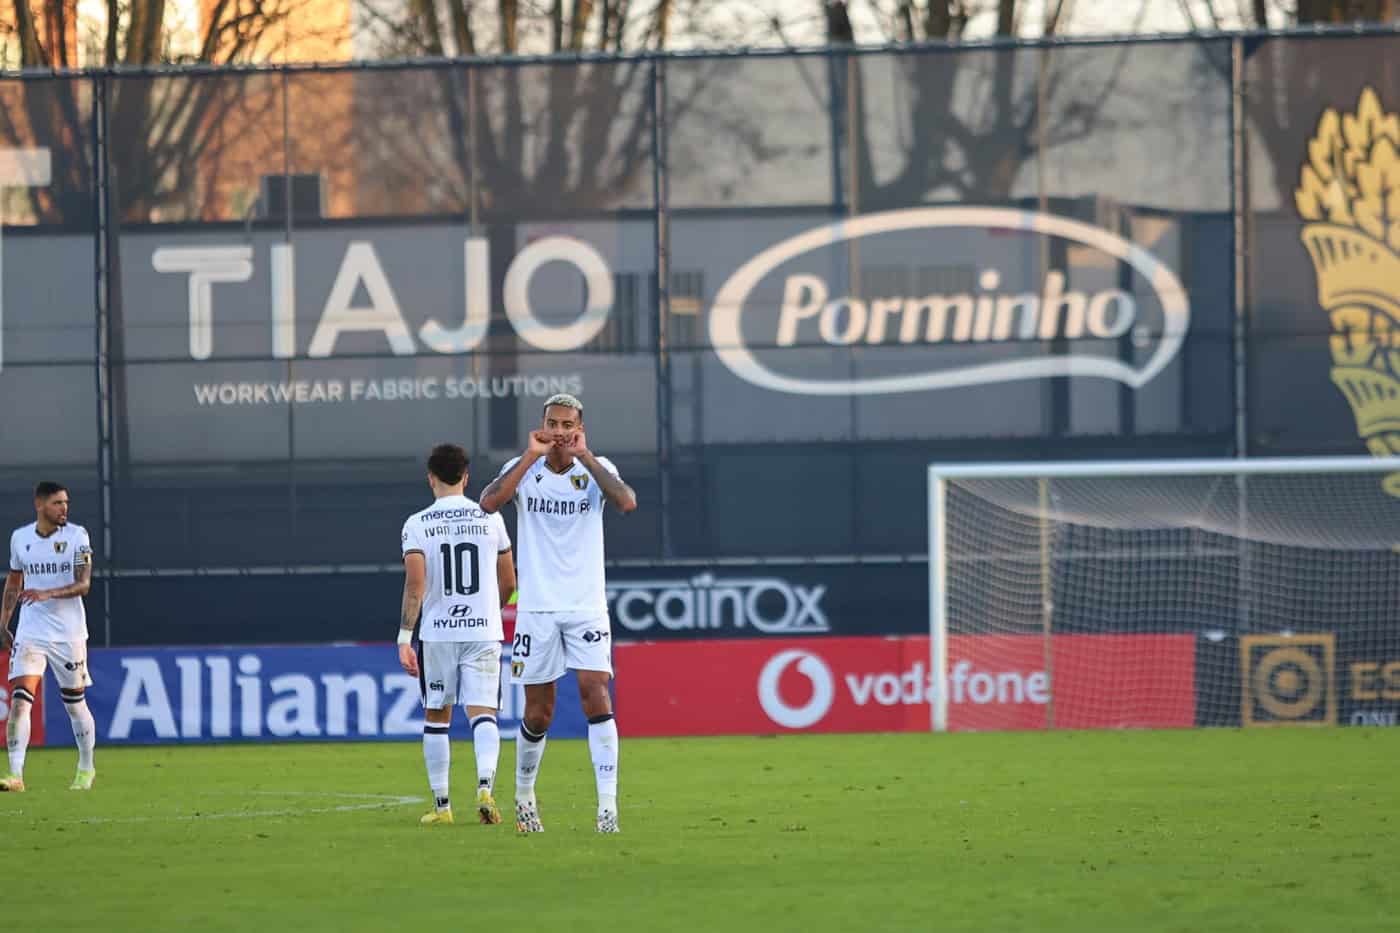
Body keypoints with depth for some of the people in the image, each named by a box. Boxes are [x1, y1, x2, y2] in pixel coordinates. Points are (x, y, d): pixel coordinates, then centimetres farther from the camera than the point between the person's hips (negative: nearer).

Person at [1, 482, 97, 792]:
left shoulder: (76, 536, -5)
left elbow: (83, 584, -12)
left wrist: (48, 594, -28)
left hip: (68, 633, -2)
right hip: (30, 632, 2)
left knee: (75, 703, 9)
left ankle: (86, 769, 27)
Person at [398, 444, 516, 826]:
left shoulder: (417, 525, -4)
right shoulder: (490, 519, 2)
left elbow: (415, 586, -13)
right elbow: (508, 584, 9)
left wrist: (404, 639, -10)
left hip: (437, 633, -1)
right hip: (484, 632, 1)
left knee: (436, 717, 13)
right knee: (483, 713, -3)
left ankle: (441, 804, 16)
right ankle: (485, 784, -28)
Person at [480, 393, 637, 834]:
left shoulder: (596, 469, 1)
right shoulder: (523, 469, 2)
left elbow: (627, 502, -18)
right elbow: (488, 502, -17)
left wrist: (585, 456, -16)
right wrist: (531, 455, -16)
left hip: (587, 606, 0)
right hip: (537, 607, 0)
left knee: (596, 696, -14)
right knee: (539, 712, 5)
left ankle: (607, 805, -16)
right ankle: (524, 795, 27)